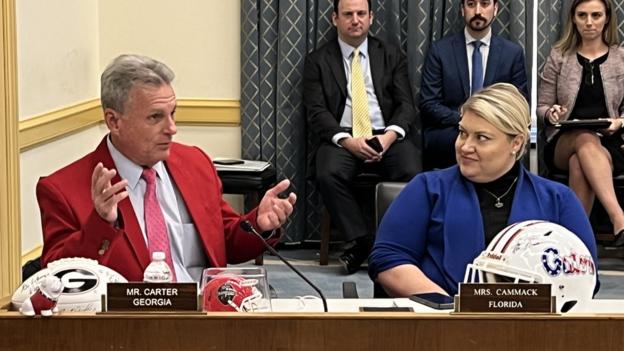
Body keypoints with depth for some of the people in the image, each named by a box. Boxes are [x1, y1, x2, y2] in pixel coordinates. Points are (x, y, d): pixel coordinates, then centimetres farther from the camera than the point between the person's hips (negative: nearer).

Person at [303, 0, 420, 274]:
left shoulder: (391, 56, 14)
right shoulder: (317, 61, 9)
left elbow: (405, 104, 7)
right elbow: (316, 111, -1)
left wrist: (391, 135, -15)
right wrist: (346, 140, -18)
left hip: (386, 136, 1)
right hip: (341, 138, -1)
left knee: (413, 175, -30)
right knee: (328, 175, -33)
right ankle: (363, 241, -19)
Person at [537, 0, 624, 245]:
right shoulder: (559, 57, 10)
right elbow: (541, 107, 12)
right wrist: (551, 113, -11)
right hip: (564, 143, 0)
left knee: (579, 164, -38)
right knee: (586, 140, -38)